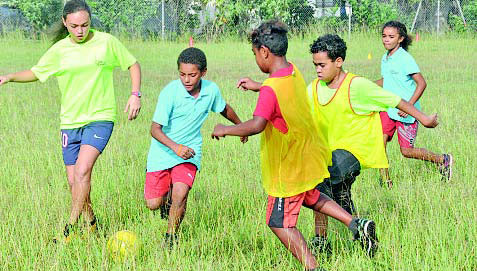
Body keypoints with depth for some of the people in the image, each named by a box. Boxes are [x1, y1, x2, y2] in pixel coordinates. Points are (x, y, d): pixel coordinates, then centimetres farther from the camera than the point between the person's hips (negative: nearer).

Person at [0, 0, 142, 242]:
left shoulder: (106, 42, -2)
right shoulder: (59, 50, 2)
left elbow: (133, 65, 10)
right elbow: (35, 73, 17)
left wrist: (135, 94, -4)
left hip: (100, 118, -3)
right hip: (70, 121, 3)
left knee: (82, 170, -21)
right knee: (73, 181, 3)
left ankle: (70, 230, -16)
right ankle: (90, 225, 24)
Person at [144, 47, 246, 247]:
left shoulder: (211, 90, -8)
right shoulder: (170, 92, -21)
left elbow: (224, 109, 16)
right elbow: (155, 129, -22)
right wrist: (175, 147, -37)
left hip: (190, 152, 2)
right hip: (162, 152, -1)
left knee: (180, 193, -22)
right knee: (153, 204, -2)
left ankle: (171, 237, 0)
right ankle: (167, 197, 35)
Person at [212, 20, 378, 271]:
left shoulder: (270, 89, -28)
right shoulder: (294, 73, 0)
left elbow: (257, 125, -41)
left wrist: (225, 130, -27)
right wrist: (257, 86, 24)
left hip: (288, 168, -9)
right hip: (307, 155, 9)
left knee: (279, 223, 2)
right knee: (310, 197, 33)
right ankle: (356, 224, 23)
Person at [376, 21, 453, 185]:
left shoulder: (405, 59, -15)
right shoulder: (385, 58, 9)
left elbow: (421, 83, -19)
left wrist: (409, 106, -26)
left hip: (407, 113, -7)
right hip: (389, 110, 7)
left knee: (407, 151, -1)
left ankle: (442, 160, 19)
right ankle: (385, 182, 2)